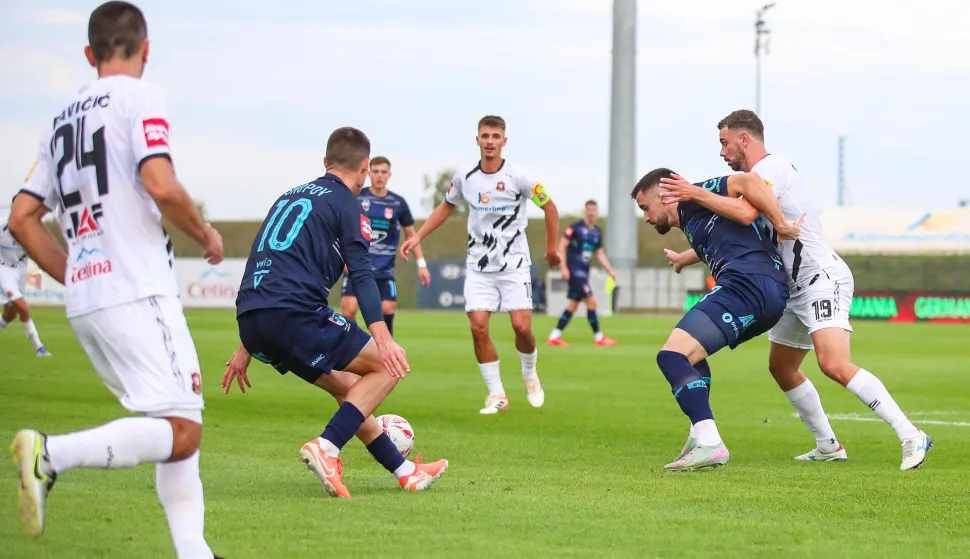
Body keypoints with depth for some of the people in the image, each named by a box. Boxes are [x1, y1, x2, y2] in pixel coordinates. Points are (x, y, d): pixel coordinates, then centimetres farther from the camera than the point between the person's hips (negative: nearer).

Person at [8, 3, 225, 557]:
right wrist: (205, 232, 0)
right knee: (181, 433, -12)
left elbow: (22, 218, 18)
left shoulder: (64, 117, 20)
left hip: (85, 303, 8)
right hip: (138, 293, -8)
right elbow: (160, 185, -17)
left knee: (181, 427, 13)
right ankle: (53, 453, -28)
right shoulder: (140, 97, -2)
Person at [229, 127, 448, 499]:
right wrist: (382, 338, -19)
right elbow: (361, 273, -10)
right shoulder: (346, 203, 3)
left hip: (251, 318, 8)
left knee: (344, 385, 22)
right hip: (294, 313, -8)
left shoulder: (289, 197, 27)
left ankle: (404, 472, 23)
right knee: (388, 366, 2)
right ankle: (326, 448, -14)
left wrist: (248, 347, 32)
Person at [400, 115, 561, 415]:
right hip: (479, 266, 3)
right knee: (478, 327, -10)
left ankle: (530, 374, 19)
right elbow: (446, 207, 18)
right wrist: (417, 237, 11)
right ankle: (496, 395, 2)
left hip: (514, 264, -3)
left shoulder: (518, 177, -11)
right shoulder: (465, 177, 0)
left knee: (522, 326, -13)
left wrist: (552, 248, 1)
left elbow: (550, 208, 1)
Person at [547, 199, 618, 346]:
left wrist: (610, 270, 3)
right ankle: (598, 337, -3)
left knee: (573, 305, 9)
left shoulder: (597, 233, 11)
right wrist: (563, 268, -17)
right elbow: (561, 247, -10)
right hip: (574, 271, -8)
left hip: (584, 272, 8)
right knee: (591, 301, -11)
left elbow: (600, 254, 15)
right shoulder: (575, 228, -10)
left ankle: (554, 337, 15)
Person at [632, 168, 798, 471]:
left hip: (747, 285, -11)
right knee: (690, 351, 30)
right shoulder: (693, 221, 33)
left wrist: (781, 223, -7)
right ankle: (701, 435, 19)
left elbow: (746, 181, -8)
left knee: (672, 356, -18)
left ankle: (710, 444, -29)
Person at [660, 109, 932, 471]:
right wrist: (687, 258, 34)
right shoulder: (760, 175, 21)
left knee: (835, 365, -26)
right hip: (799, 288, 11)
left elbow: (745, 213, -30)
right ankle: (828, 446, 25)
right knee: (781, 367, 18)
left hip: (823, 278, -11)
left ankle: (911, 437, -25)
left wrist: (696, 194, -21)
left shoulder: (770, 167, -11)